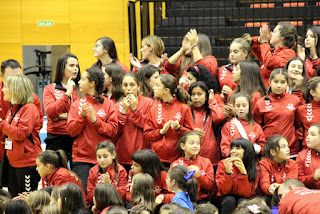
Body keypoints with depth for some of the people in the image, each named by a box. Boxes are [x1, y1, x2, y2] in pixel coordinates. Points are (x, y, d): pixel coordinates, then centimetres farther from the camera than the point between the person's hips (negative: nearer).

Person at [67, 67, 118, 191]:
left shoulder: (108, 104, 4)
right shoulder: (77, 104, 9)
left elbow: (112, 130, -2)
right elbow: (71, 131, 1)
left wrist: (95, 120, -14)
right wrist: (82, 116, -12)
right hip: (81, 158, 1)